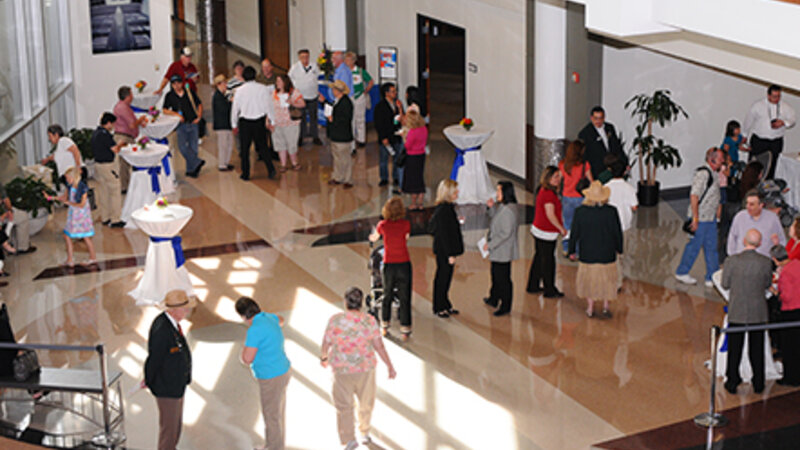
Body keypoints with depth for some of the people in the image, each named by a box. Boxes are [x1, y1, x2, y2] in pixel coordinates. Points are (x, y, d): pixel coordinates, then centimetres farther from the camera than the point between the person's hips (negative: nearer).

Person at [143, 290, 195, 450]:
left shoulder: (172, 322, -1)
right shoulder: (161, 329, -32)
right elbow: (154, 359, -22)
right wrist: (149, 382, -6)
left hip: (176, 385, 9)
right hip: (167, 388, -9)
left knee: (177, 424, 24)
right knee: (169, 426, 7)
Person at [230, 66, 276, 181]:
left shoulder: (240, 90, -7)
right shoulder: (263, 88, -6)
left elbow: (235, 108, 0)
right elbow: (269, 106, -1)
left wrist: (234, 124, 10)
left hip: (244, 123, -1)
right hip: (260, 122, 1)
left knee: (244, 149, 9)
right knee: (262, 147, 11)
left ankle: (245, 174, 13)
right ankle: (270, 168, -3)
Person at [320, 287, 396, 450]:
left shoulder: (335, 320, -14)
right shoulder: (369, 321, -12)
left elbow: (326, 344, -5)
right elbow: (379, 346, -11)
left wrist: (324, 358, 16)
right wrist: (390, 366, -3)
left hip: (342, 368, -2)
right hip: (365, 367, 2)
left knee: (344, 405, 9)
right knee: (366, 401, 22)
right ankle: (364, 433, 38)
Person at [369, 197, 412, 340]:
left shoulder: (382, 225, -4)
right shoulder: (406, 224, -9)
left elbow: (374, 238, 16)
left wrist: (372, 237, 41)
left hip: (389, 265, 2)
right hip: (404, 264, -2)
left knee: (387, 296, 19)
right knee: (404, 298, 5)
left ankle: (384, 326, 31)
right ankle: (405, 330, 6)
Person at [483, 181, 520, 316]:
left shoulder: (508, 210, -26)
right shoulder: (501, 206, 5)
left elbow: (506, 233, -26)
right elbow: (496, 220, 20)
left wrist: (490, 244, -21)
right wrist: (492, 207, 5)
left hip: (503, 251, -10)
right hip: (497, 251, 10)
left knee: (503, 278, 1)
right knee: (496, 275, 25)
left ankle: (506, 307, 13)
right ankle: (494, 299, 42)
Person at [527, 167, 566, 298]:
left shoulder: (542, 190, 7)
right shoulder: (549, 194, -23)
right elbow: (550, 215, -23)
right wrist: (561, 228, -13)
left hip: (538, 229, 10)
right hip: (547, 233, -10)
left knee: (539, 257, 19)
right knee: (548, 261, 2)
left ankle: (533, 286, 30)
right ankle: (550, 291, 13)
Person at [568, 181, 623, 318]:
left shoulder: (580, 212, -14)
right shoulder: (611, 211, -15)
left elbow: (574, 233, -6)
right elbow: (617, 232, -6)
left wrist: (572, 251, 7)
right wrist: (619, 249, 10)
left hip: (587, 253, 0)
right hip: (607, 253, 0)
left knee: (589, 279, 16)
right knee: (607, 280, 17)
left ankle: (590, 308, 22)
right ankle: (605, 308, 21)